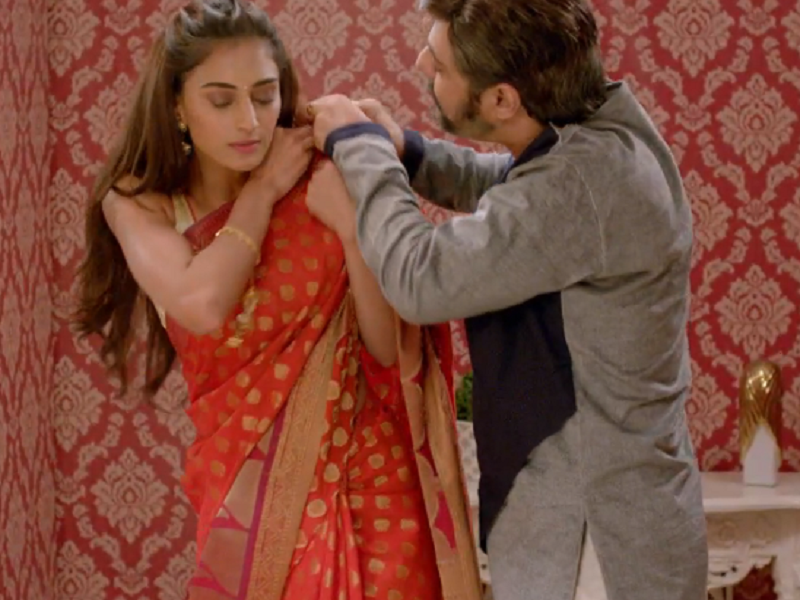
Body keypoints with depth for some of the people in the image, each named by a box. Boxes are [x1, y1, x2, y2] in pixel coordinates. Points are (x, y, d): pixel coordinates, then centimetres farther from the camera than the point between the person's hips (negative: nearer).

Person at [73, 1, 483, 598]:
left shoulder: (323, 186, -10)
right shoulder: (139, 204, -4)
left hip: (370, 482, -1)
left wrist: (353, 227, -23)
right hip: (248, 494, 1)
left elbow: (398, 354, -11)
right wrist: (264, 189, -12)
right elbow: (204, 305, -23)